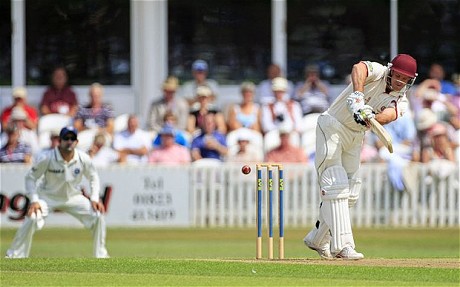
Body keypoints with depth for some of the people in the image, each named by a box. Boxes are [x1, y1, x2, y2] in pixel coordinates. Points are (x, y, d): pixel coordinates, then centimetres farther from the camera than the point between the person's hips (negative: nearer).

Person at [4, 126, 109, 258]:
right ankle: (14, 255, -17)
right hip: (48, 196, -3)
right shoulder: (48, 158, -24)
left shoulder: (83, 159, -15)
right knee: (32, 218, -29)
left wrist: (95, 199, -9)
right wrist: (34, 200, -23)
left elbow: (93, 177, 3)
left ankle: (101, 255, 6)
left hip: (73, 197, 3)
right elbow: (30, 177, -13)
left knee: (98, 215, -11)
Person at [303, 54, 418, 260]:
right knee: (336, 185, -15)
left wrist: (371, 119, -50)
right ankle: (342, 245, -22)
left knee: (350, 192, 9)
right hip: (332, 128, -7)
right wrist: (358, 97, -56)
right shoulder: (377, 72, -16)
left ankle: (318, 239, 25)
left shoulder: (400, 100, -4)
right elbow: (359, 68, -40)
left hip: (356, 137, 7)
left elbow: (390, 114, -27)